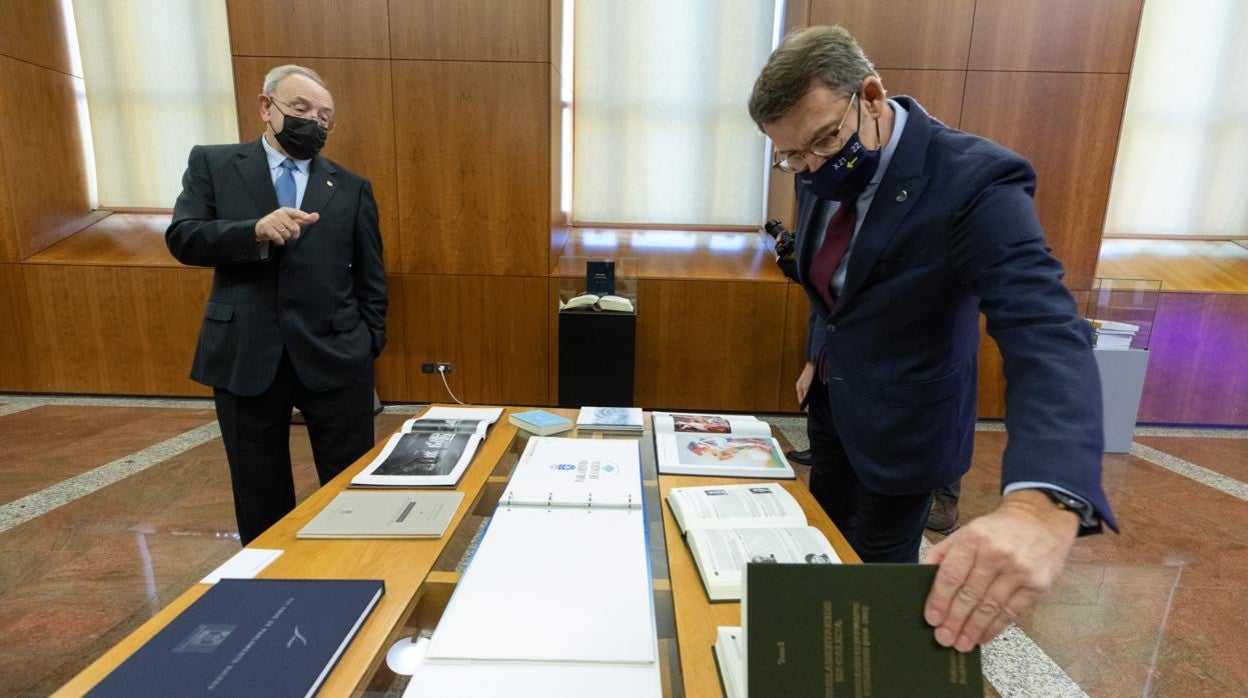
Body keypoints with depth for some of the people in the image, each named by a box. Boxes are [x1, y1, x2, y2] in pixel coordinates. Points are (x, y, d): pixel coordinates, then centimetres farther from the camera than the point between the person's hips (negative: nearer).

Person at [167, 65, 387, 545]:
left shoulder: (352, 188, 8)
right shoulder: (213, 164, 8)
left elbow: (370, 276, 7)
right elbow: (181, 238, -2)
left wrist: (370, 344, 0)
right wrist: (255, 231, -20)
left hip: (334, 355, 0)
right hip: (245, 355, 1)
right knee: (259, 491, 15)